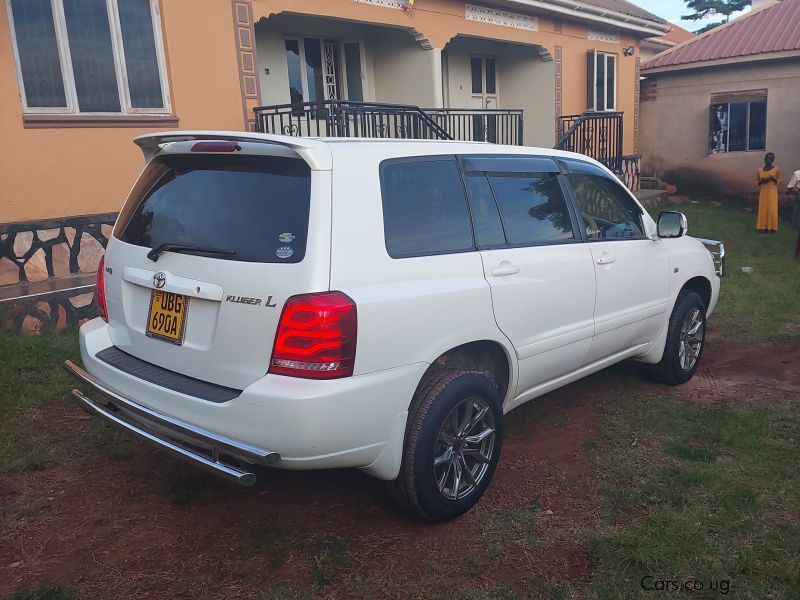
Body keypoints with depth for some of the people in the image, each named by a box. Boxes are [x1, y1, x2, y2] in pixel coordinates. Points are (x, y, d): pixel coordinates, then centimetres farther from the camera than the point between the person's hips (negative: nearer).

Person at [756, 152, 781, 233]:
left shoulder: (776, 169, -2)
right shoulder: (760, 170, 5)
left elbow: (779, 182, 3)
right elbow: (756, 182, 11)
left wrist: (773, 179, -16)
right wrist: (762, 181, -9)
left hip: (772, 192, -3)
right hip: (763, 192, 3)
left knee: (772, 210, -5)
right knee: (763, 210, 0)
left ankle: (772, 227, -1)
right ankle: (764, 227, 4)